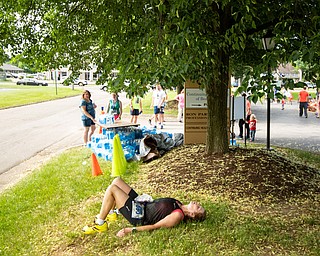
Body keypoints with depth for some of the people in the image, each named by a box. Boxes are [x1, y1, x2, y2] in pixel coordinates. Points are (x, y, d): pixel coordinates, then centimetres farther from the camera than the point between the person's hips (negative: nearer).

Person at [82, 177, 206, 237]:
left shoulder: (177, 216, -22)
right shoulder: (178, 204, 4)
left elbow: (155, 226, -24)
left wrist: (130, 230, -25)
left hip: (137, 216, -9)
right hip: (141, 204, 9)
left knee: (112, 189, -19)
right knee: (117, 180, 9)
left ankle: (100, 224, -3)